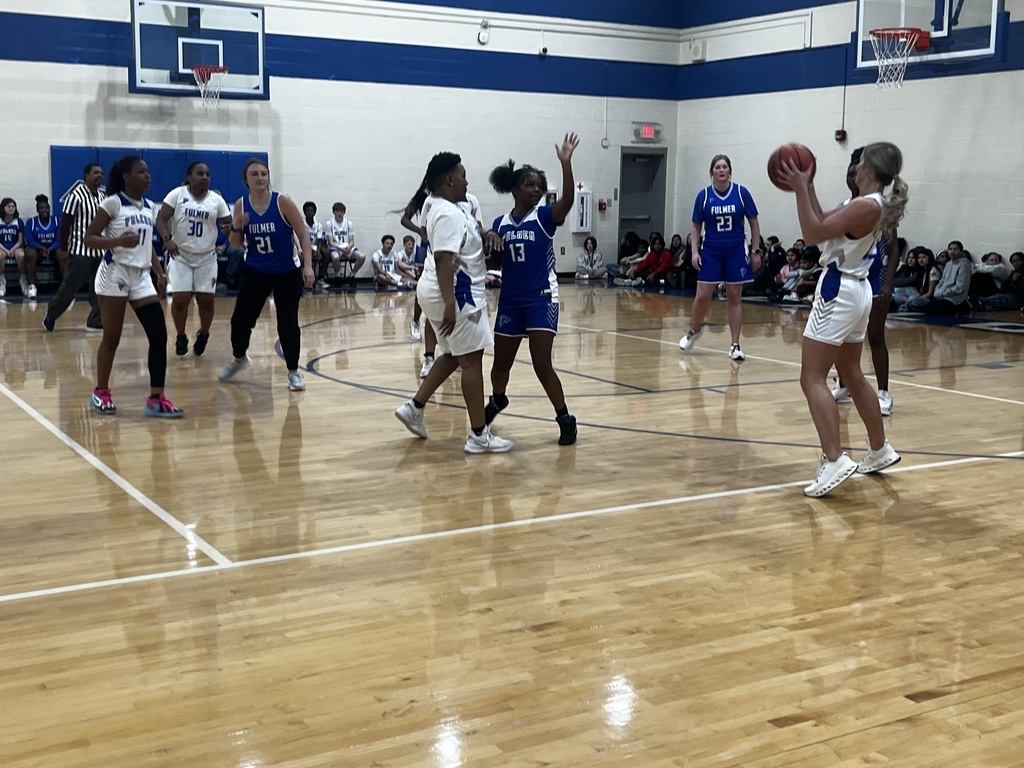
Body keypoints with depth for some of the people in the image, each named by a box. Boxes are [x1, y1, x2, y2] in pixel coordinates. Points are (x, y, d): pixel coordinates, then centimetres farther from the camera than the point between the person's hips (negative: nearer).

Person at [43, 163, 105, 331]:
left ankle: (96, 322, 8)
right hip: (80, 250, -6)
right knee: (70, 286, -2)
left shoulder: (103, 197, 10)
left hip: (99, 251, 6)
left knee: (98, 288, 3)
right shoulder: (76, 195, -11)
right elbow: (65, 223, -11)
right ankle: (51, 314, 17)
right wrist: (63, 249, -13)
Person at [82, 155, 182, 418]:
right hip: (115, 275, -6)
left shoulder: (149, 207, 12)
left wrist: (160, 273, 11)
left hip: (141, 277, 6)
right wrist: (119, 241, -25)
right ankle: (100, 392, 22)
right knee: (112, 338, 2)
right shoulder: (113, 203, -7)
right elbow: (89, 239, -9)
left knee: (159, 335, -6)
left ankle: (156, 399, -2)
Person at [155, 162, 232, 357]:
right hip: (180, 255, -2)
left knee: (206, 300, 0)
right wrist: (167, 239, -25)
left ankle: (203, 334, 25)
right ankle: (181, 337, 17)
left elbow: (229, 223, 2)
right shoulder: (177, 194, -5)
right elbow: (161, 219, -8)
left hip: (207, 257, 2)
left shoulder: (216, 199, 1)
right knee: (180, 299, -6)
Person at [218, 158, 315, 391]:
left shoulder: (282, 202, -15)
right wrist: (236, 228, -17)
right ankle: (239, 358, 35)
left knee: (288, 323, -5)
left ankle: (294, 372, 10)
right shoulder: (241, 205, -4)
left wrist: (308, 266, -21)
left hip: (287, 273, -3)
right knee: (240, 318, 6)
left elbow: (303, 234, -12)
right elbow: (236, 244, 5)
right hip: (255, 272, 3)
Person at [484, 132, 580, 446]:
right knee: (501, 362, 14)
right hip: (510, 301, 4)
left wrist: (565, 163, -40)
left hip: (541, 299, -4)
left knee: (542, 365, -10)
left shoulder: (545, 217, -7)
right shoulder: (500, 224, 4)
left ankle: (565, 419, 3)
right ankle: (497, 400, 44)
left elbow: (568, 200, -28)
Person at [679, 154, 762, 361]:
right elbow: (696, 227, 5)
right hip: (711, 252, 1)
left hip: (736, 251, 0)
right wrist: (695, 251, -6)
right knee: (702, 296, -1)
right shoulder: (704, 195, -2)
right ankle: (694, 330, 27)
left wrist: (756, 251, -2)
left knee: (734, 298, 2)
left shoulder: (741, 192, -4)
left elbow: (754, 223, 2)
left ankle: (735, 345, 7)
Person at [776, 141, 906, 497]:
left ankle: (834, 460, -20)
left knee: (812, 379, -10)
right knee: (852, 376, 21)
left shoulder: (866, 206, -18)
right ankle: (880, 450, 30)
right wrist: (808, 187, 13)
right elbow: (825, 226, 18)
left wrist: (800, 190, -17)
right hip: (855, 291, 10)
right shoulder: (874, 205, 11)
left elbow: (814, 233, -19)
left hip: (839, 292, -10)